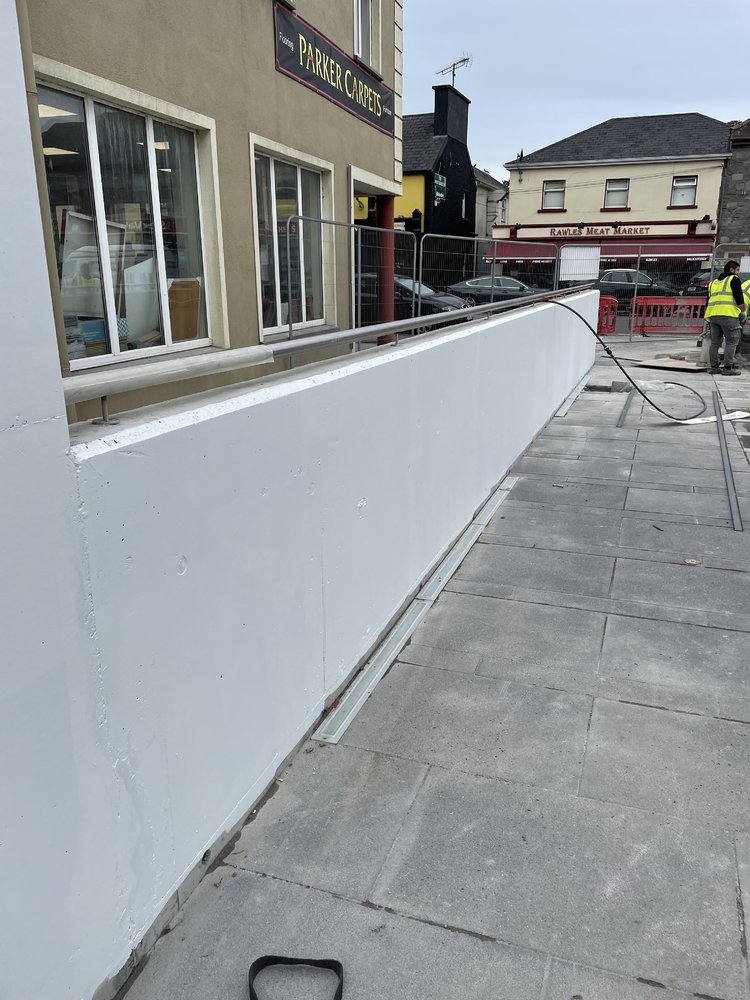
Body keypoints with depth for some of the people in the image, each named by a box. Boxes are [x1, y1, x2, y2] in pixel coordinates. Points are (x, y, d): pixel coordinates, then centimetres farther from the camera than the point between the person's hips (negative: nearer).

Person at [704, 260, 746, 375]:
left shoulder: (714, 282, 26)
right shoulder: (734, 279, 4)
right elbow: (739, 298, -4)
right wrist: (743, 312, 5)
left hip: (713, 314, 7)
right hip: (728, 314, -7)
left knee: (715, 342, 10)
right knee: (731, 342, -4)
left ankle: (714, 366, 9)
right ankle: (728, 367, -8)